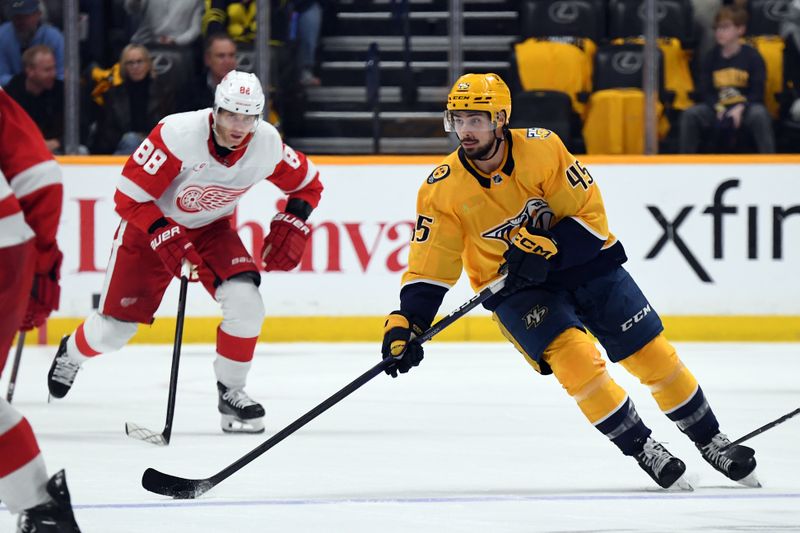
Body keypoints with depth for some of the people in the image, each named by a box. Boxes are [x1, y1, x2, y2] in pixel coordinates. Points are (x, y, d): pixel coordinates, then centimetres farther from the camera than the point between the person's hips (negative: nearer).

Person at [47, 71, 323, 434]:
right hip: (149, 226, -3)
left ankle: (231, 391, -2)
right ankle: (71, 353, 40)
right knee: (114, 329, 3)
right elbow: (129, 196, -27)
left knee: (245, 302, -22)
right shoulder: (177, 135, -33)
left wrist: (290, 227, -14)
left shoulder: (266, 145, -20)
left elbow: (307, 184, 0)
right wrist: (166, 239, -34)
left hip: (210, 228, 3)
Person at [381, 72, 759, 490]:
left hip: (583, 261, 1)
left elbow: (589, 213, -14)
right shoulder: (443, 190, -14)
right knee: (574, 356, -24)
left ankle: (712, 444, 20)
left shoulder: (541, 148, -17)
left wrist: (545, 249, -28)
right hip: (515, 288, -1)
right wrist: (407, 324, -22)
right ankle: (643, 450, -9)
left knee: (652, 354, 1)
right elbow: (429, 267, -10)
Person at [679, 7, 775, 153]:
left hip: (744, 107, -3)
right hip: (718, 107, 3)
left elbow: (757, 92, -6)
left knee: (759, 114, -38)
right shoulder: (712, 57, 7)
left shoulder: (752, 56, -3)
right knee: (690, 114, -24)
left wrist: (740, 109, -22)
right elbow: (706, 91, 5)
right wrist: (718, 108, -14)